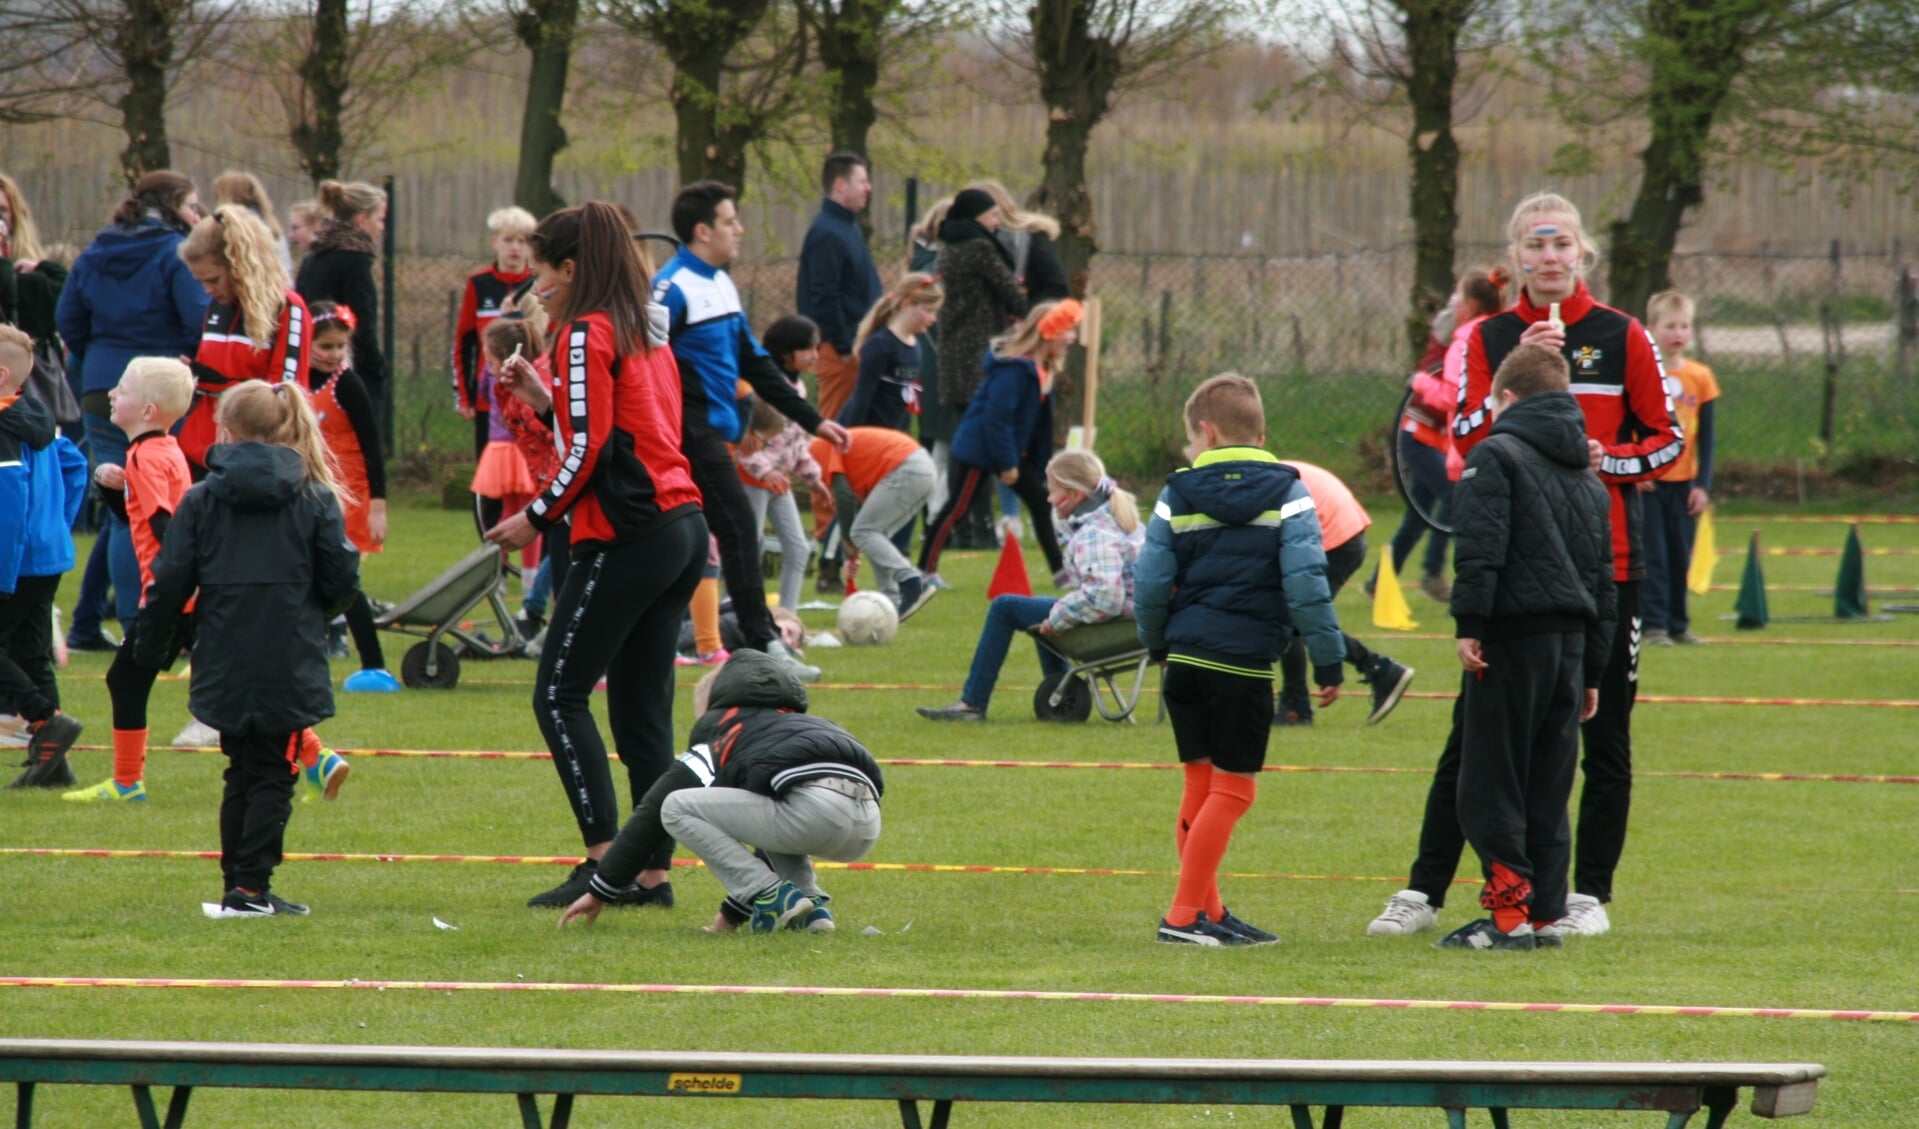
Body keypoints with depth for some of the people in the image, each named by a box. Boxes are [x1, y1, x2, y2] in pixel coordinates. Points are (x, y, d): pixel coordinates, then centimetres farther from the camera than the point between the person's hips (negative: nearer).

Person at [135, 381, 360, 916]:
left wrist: (152, 650, 11)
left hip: (225, 667, 2)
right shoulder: (315, 498, -2)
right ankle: (251, 888, -5)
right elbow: (342, 578, -4)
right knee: (273, 775, 4)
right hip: (290, 666, -2)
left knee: (241, 774, 15)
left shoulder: (203, 499, 0)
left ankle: (237, 888, 15)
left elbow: (170, 583, -2)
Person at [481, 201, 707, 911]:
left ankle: (605, 856, -12)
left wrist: (537, 517, -5)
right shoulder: (647, 332, 18)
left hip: (629, 534, -9)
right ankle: (654, 871, 7)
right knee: (641, 708, 9)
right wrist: (547, 400, 16)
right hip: (682, 528, 9)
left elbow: (590, 448, -14)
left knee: (560, 695, -4)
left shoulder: (587, 333, -8)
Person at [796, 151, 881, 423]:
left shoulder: (849, 227, 16)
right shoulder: (827, 234, -16)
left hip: (853, 344, 10)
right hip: (839, 349, -10)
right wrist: (844, 347, -19)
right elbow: (823, 298, -21)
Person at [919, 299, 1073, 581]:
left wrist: (1041, 465, 14)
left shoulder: (1041, 369, 6)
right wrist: (1007, 464, -23)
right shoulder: (1013, 368, -25)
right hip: (977, 449, -10)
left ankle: (1059, 570, 13)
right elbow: (997, 418, -27)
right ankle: (925, 570, 5)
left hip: (1011, 450, 10)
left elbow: (1040, 422, 14)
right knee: (956, 509, -2)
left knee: (1041, 502, 7)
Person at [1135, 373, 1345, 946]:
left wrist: (1158, 643, 20)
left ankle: (1209, 913, 20)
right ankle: (1185, 915, -5)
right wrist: (1328, 661, -4)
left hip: (1186, 657, 4)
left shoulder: (1178, 495, 5)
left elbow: (1150, 583, 3)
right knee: (1232, 789, 0)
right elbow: (1306, 583, -9)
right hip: (1245, 662, -4)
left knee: (1200, 784, 14)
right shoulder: (1286, 495, -2)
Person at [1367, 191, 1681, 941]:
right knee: (1473, 729, -1)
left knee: (1604, 732, 3)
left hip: (1603, 560, -1)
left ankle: (1590, 893, 13)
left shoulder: (1621, 337, 2)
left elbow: (1668, 440, 4)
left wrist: (1607, 459, -13)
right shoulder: (1490, 339, 7)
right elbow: (1465, 438, -4)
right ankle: (1424, 891, 4)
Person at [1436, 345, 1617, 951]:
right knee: (1548, 789, 11)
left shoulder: (1495, 456, -2)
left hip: (1513, 640, -7)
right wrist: (1592, 670, 24)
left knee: (1490, 786, -3)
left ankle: (1510, 913, -9)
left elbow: (1480, 547, -16)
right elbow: (1603, 575, 21)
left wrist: (1468, 623, -17)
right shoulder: (1586, 476, 20)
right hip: (1571, 642, 7)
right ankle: (1546, 914, 10)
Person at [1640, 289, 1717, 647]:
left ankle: (1677, 624, 16)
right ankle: (1653, 625, -1)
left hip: (1684, 482, 3)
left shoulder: (1700, 378, 5)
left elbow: (1706, 436, 8)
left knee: (1681, 556, 7)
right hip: (1647, 481, -3)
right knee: (1653, 556, -5)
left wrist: (1703, 484, 2)